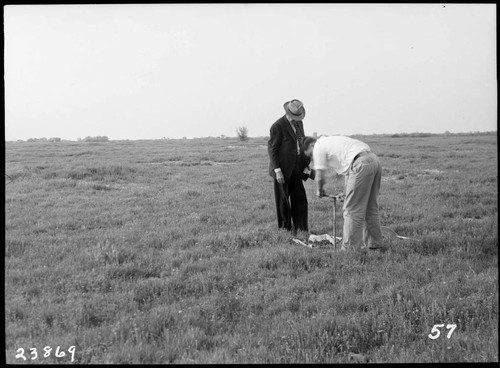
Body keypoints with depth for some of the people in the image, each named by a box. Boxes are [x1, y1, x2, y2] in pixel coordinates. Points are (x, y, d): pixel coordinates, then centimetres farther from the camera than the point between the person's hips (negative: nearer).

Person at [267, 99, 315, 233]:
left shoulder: (299, 123, 9)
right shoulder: (278, 126, -14)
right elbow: (272, 149, -13)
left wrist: (305, 165, 9)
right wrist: (277, 170, -18)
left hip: (295, 169, 7)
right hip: (283, 169, -6)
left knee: (300, 199, 6)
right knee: (283, 200, 4)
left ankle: (301, 229, 13)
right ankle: (285, 229, 15)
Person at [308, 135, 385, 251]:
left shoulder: (319, 146, 6)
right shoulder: (331, 141, 31)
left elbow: (320, 175, 4)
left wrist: (320, 190, 23)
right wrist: (349, 191, 32)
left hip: (362, 164, -9)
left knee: (352, 210, -1)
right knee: (370, 209, 17)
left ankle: (351, 248, 2)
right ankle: (375, 244, 23)